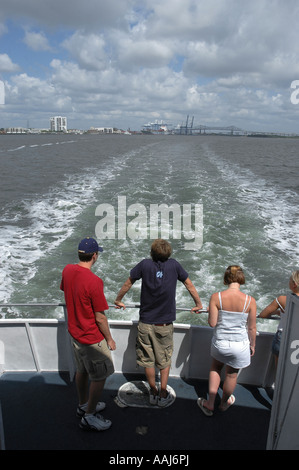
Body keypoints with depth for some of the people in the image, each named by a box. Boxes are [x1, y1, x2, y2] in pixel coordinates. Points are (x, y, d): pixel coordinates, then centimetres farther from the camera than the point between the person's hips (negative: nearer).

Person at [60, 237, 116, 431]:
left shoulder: (67, 270, -7)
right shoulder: (94, 281, -30)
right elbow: (100, 318, -22)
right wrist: (109, 339, -7)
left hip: (74, 332, 8)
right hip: (91, 338, -8)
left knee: (82, 370, 25)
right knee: (100, 377, 11)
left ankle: (83, 405, 44)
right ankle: (89, 417, 25)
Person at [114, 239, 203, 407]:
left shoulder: (144, 264, -6)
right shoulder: (174, 265, -6)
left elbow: (128, 283, 6)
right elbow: (189, 285, 5)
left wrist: (118, 300, 22)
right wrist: (199, 304, 20)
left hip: (145, 323, 0)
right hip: (165, 324, 0)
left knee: (148, 360, 15)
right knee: (165, 360, 16)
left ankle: (153, 393, 29)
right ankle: (163, 395, 24)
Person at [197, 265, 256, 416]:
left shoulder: (216, 297, -17)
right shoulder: (250, 301, -16)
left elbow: (212, 323, -13)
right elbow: (252, 328, -7)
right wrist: (253, 345, 10)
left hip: (220, 343, 0)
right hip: (240, 345, 0)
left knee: (215, 368, 29)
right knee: (232, 374, 24)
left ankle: (210, 404, 34)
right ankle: (224, 403, 49)